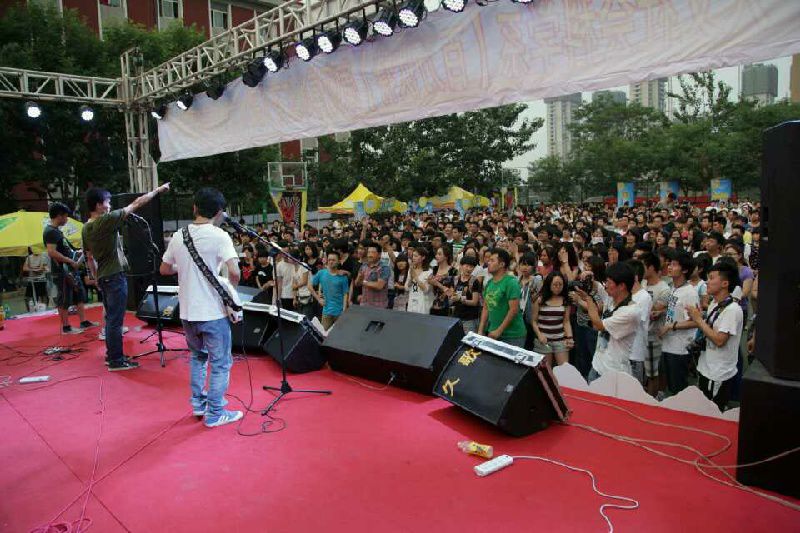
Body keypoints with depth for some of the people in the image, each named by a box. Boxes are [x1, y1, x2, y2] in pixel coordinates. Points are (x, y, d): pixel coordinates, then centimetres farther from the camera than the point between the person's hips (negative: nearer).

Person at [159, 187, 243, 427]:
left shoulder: (179, 236, 3)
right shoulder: (219, 236, -14)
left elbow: (164, 269, 13)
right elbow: (234, 272, -25)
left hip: (187, 311, 6)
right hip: (212, 312, -6)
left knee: (198, 356, 26)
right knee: (220, 363, 8)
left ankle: (198, 403, 33)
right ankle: (215, 414, 14)